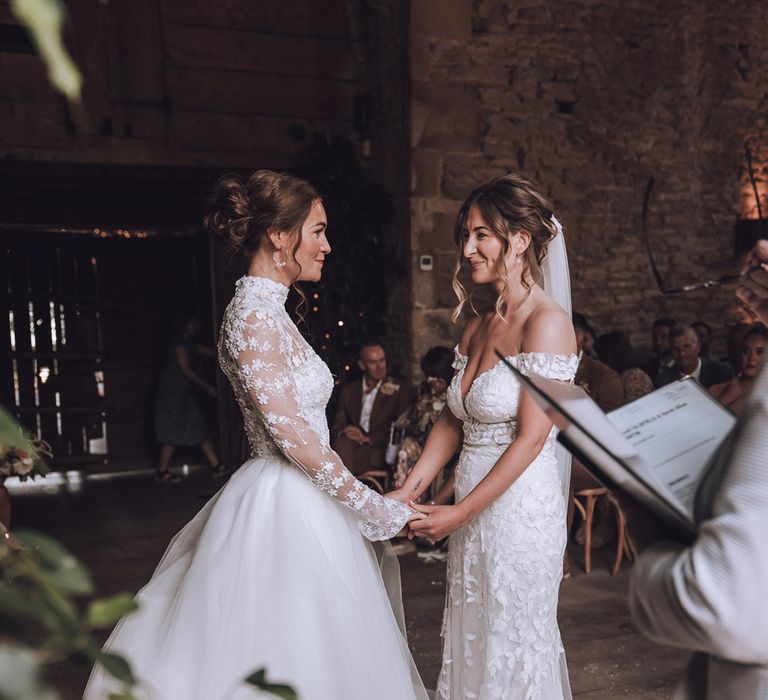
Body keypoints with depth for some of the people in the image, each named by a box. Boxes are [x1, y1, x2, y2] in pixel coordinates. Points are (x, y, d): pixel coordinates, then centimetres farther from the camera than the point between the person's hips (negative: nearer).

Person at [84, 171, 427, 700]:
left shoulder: (268, 311, 10)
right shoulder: (254, 316, -19)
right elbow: (294, 437, -22)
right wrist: (384, 511, -15)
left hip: (297, 501, 9)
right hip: (284, 511, -9)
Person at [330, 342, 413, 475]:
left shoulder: (401, 389, 8)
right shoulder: (348, 390, 20)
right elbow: (337, 425, 17)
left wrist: (368, 438, -13)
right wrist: (343, 432, -8)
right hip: (352, 446, 3)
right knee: (341, 442, -31)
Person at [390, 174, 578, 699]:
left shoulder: (546, 322, -15)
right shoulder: (477, 328, 9)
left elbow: (531, 439, -18)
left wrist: (461, 511, -15)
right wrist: (410, 491, 3)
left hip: (519, 507, -7)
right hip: (471, 509, 7)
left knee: (512, 644, 8)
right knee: (471, 638, 17)